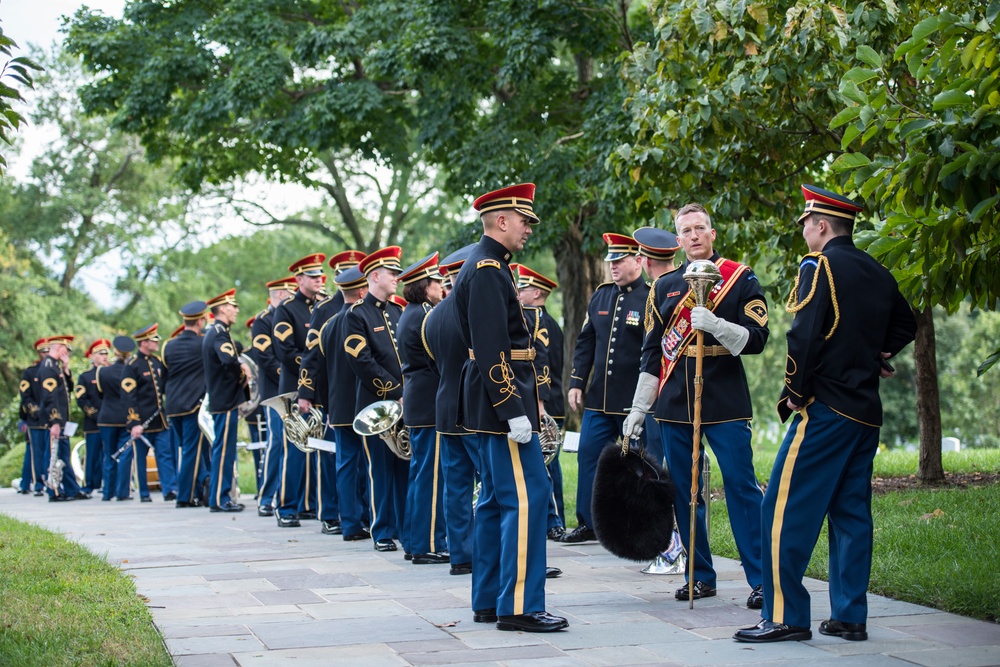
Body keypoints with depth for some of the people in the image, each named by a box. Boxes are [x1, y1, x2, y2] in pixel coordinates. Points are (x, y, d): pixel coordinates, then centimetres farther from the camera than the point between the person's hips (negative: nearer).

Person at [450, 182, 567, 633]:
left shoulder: (488, 266, 17)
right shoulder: (487, 270, -16)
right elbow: (491, 349, -23)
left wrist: (529, 398, 20)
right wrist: (514, 412, -24)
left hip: (492, 406, 11)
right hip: (502, 399, -11)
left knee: (497, 499, 13)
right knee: (527, 496, -11)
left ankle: (489, 601, 18)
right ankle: (519, 607, -10)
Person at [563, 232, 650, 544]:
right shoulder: (600, 296, 11)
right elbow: (585, 342, 15)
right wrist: (576, 383, 8)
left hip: (635, 401, -6)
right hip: (599, 399, 6)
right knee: (588, 456, 6)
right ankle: (588, 524, 15)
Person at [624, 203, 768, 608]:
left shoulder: (740, 278, 1)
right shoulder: (665, 287, 12)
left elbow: (756, 339, -7)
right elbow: (653, 351, 15)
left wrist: (714, 324, -23)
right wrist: (638, 409, 12)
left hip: (726, 403, -4)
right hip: (675, 405, 4)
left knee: (741, 486, -7)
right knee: (684, 492, 5)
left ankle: (760, 578, -2)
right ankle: (701, 576, 14)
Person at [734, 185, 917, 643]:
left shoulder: (820, 266, -10)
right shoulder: (878, 274, 14)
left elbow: (805, 336, -19)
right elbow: (905, 325, 28)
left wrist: (795, 393, -10)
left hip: (825, 410, -8)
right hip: (866, 412, 8)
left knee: (785, 508, -5)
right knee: (851, 512, 11)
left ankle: (785, 615, -7)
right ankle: (850, 617, 12)